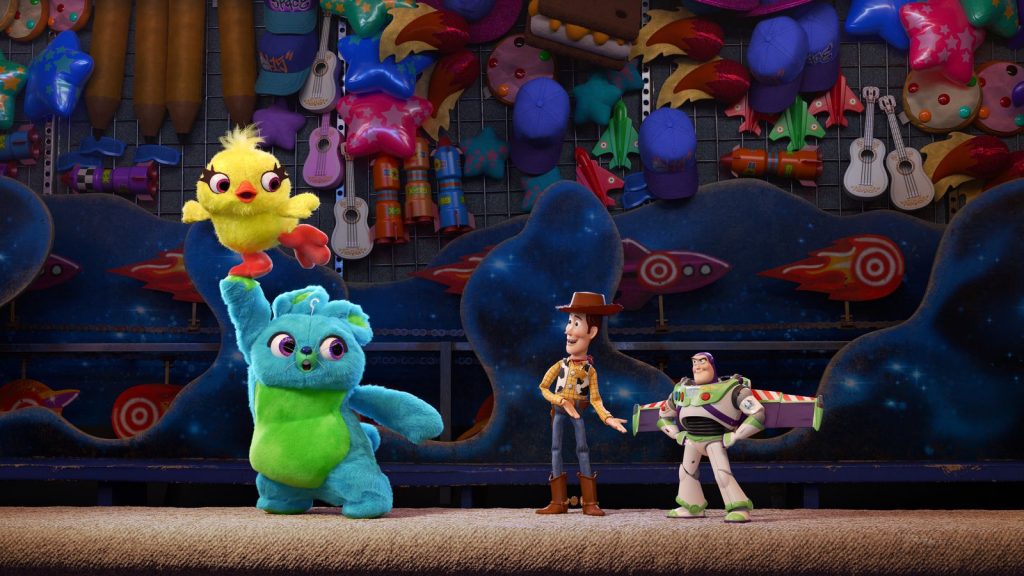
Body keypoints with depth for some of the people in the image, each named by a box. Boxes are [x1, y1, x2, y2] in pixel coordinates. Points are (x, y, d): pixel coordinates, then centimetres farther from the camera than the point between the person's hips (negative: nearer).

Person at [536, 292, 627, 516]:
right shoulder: (560, 365, 1)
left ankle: (590, 503, 1)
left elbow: (595, 399, -2)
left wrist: (607, 418, -16)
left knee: (583, 450, -3)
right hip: (558, 411, 2)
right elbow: (544, 387, 3)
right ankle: (559, 502, 4)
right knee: (556, 449, 0)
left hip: (578, 412, -2)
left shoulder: (590, 370, -2)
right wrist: (562, 402, -10)